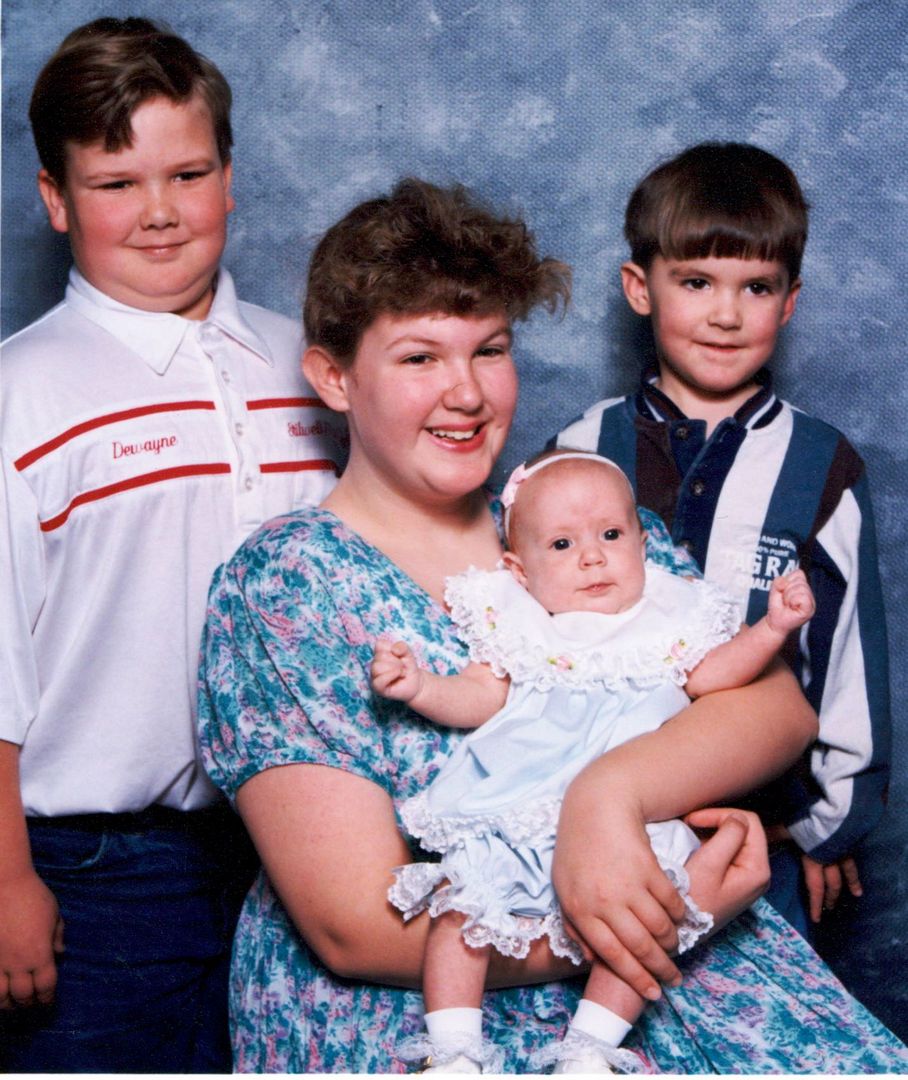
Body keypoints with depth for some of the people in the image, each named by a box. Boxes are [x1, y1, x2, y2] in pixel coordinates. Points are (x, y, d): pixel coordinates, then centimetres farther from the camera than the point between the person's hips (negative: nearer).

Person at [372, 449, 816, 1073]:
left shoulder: (668, 615, 16)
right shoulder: (514, 620, 15)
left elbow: (708, 674, 9)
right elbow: (480, 698, 11)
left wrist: (772, 630, -3)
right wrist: (420, 687, -6)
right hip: (508, 812, 1)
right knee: (460, 897, -17)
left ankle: (591, 1047, -13)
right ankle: (453, 1051, -8)